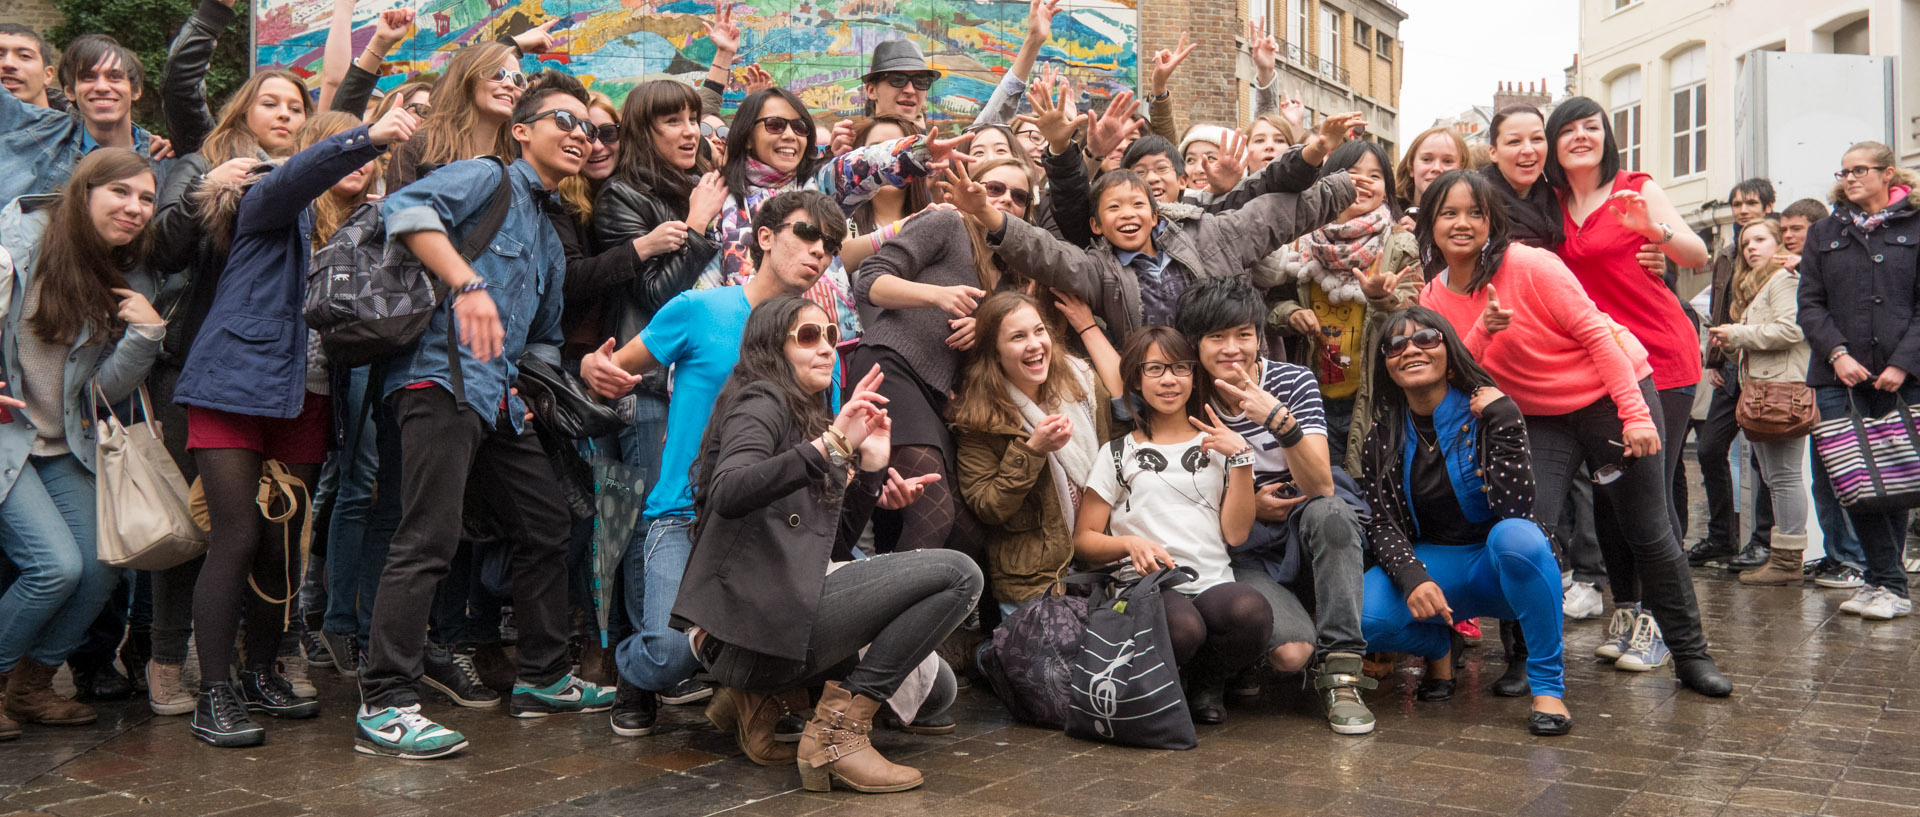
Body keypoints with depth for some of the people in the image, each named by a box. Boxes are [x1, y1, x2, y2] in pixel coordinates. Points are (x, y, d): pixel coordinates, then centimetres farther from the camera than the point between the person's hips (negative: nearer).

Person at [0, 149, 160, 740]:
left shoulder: (129, 284, 3)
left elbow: (106, 390, 1)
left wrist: (148, 333, -16)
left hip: (64, 446, 6)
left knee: (103, 569, -3)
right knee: (57, 565, -17)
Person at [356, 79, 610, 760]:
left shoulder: (550, 237, 26)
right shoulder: (490, 178, 1)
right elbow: (405, 207, -18)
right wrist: (468, 282, -27)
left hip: (499, 397, 9)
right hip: (444, 376, -9)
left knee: (545, 527, 13)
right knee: (429, 539, -14)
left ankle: (542, 678, 25)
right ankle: (383, 707, -9)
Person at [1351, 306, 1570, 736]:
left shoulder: (1488, 412, -9)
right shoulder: (1383, 437, 1)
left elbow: (1515, 509, -21)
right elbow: (1383, 525, -5)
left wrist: (1501, 419, -24)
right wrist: (1412, 578, -25)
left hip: (1499, 562, -2)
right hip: (1428, 565, 2)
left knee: (1516, 535, -39)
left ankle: (1548, 682, -20)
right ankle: (1438, 647, 8)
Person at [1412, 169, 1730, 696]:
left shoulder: (1528, 265, -19)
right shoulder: (1435, 297, -4)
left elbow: (1595, 332, -17)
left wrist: (1635, 414, -20)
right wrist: (1481, 332, -26)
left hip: (1610, 394, -4)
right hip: (1540, 416, 4)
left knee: (1645, 532, 1)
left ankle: (1691, 654, 19)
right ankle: (1533, 658, 5)